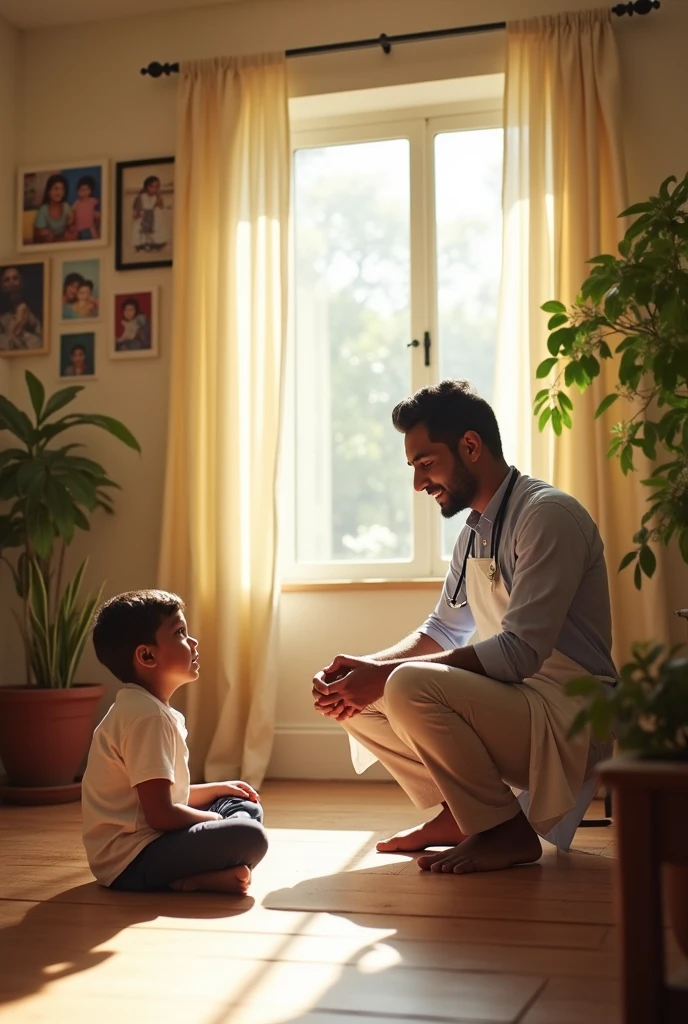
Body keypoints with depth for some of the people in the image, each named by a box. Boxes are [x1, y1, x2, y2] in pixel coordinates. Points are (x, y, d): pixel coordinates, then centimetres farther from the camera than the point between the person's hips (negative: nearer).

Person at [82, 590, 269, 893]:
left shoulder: (147, 708, 14)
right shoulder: (148, 717, -18)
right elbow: (161, 814, -22)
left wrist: (218, 788, 13)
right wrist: (213, 819, -5)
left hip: (148, 840, 11)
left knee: (247, 808, 18)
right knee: (249, 837, -25)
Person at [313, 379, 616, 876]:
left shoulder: (548, 514, -16)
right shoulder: (475, 531, 13)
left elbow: (519, 651, -25)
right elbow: (444, 630, 21)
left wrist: (385, 674, -24)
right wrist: (366, 668, 1)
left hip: (569, 714, -9)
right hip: (512, 702, 9)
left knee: (411, 686, -30)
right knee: (355, 700, 4)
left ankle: (506, 831, -12)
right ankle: (457, 815, 8)